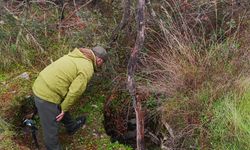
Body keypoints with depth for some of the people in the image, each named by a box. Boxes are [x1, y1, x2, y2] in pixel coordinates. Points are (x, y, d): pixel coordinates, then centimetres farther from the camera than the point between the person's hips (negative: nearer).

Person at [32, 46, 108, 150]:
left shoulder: (76, 56, 11)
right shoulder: (87, 69, -14)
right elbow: (75, 91, -18)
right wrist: (64, 109, -4)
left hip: (40, 86, 10)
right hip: (47, 96, -10)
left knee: (62, 106, 33)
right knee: (51, 130, 7)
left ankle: (71, 126, 55)